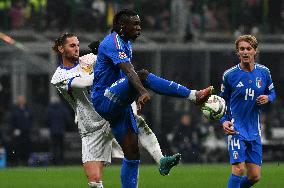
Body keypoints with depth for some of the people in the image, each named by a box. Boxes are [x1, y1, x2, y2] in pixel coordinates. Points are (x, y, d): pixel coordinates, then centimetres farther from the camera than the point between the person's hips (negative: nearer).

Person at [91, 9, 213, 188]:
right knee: (143, 76, -29)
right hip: (105, 100, -10)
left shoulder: (127, 44, 18)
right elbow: (128, 70, -31)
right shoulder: (113, 42, -13)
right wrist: (142, 91, -45)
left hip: (119, 105, 10)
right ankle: (193, 95, -34)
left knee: (132, 154, 4)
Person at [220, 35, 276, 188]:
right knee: (239, 169, -19)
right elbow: (223, 100, 7)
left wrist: (267, 98, -7)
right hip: (236, 129, -4)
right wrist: (224, 121, -8)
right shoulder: (229, 75, -6)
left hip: (254, 130, 4)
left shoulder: (264, 72, 2)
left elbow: (272, 92, 17)